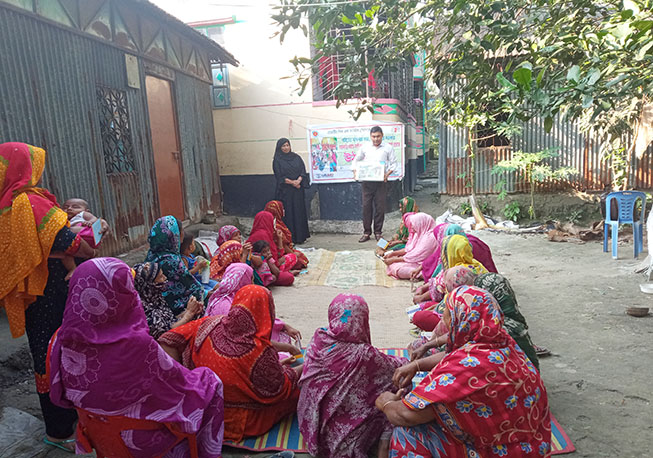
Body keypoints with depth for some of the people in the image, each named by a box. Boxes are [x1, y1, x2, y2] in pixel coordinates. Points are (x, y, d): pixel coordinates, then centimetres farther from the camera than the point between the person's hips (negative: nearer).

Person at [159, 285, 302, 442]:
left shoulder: (210, 324, -16)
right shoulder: (261, 353, -31)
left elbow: (170, 341, -6)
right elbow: (278, 390, -16)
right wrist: (305, 368, -1)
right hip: (236, 423, -6)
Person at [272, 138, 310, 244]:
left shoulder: (296, 157, 11)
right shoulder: (277, 160, 1)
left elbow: (303, 171, 5)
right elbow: (279, 176, -6)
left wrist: (298, 181, -14)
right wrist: (292, 182, -15)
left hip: (298, 190, 4)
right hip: (285, 191, -3)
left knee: (299, 212, 4)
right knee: (288, 213, -5)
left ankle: (300, 237, 11)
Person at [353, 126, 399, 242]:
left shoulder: (388, 148, 5)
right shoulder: (365, 147, 10)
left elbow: (394, 164, 6)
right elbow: (356, 160, 19)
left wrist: (387, 174, -10)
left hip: (380, 181, -1)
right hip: (366, 180, 1)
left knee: (380, 207, 1)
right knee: (366, 206, 0)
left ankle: (378, 232, 12)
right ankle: (366, 233, 8)